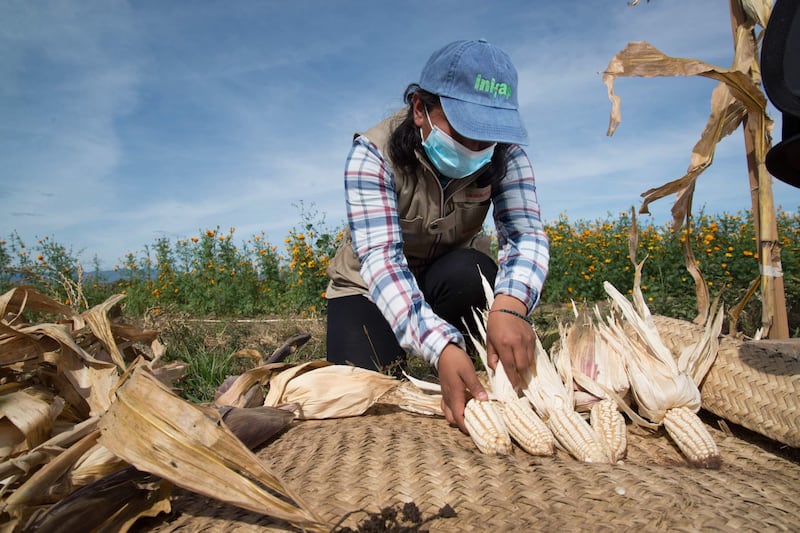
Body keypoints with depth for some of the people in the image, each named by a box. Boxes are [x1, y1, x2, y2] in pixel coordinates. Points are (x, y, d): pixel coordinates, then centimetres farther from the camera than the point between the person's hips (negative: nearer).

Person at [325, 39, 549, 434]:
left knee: (473, 274, -33)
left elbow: (525, 232, -27)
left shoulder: (504, 154, -18)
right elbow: (380, 258, -37)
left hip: (451, 274, 2)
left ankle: (469, 368, -4)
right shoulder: (373, 153, -27)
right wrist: (441, 347, -52)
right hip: (371, 284, -1)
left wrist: (510, 305, -51)